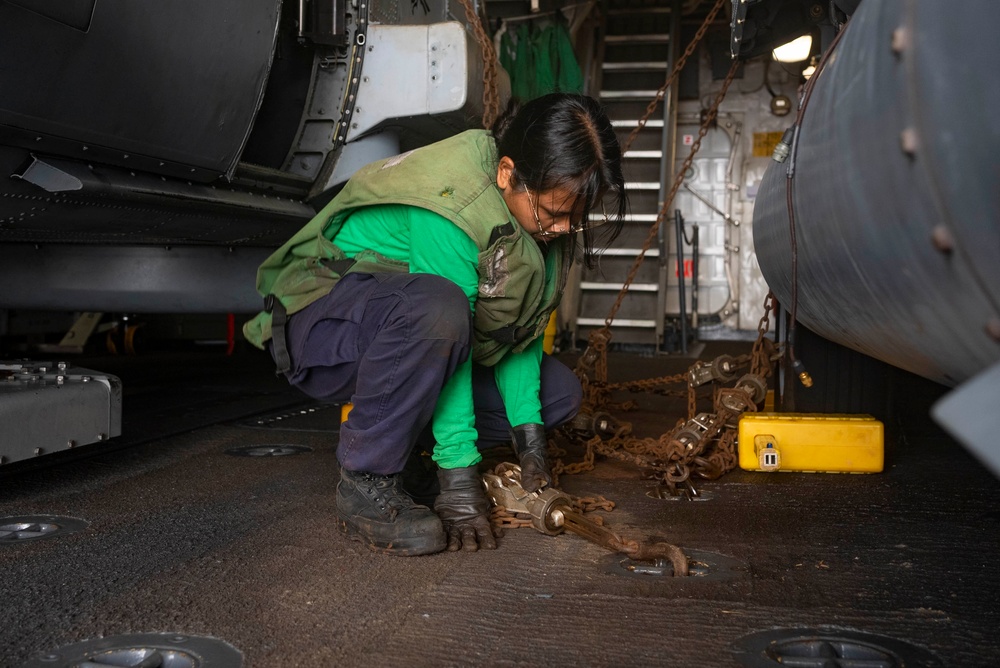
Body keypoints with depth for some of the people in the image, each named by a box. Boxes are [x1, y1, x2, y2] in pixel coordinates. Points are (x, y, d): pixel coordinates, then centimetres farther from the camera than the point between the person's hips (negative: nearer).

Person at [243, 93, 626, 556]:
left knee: (559, 393, -2)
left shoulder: (538, 209, -6)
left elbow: (520, 328, -2)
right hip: (323, 332, -8)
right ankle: (366, 482, -23)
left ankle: (399, 441, 7)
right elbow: (444, 320, -33)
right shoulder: (453, 205, -31)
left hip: (407, 328, 8)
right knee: (434, 308, -41)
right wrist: (459, 473, -31)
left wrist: (528, 434, -10)